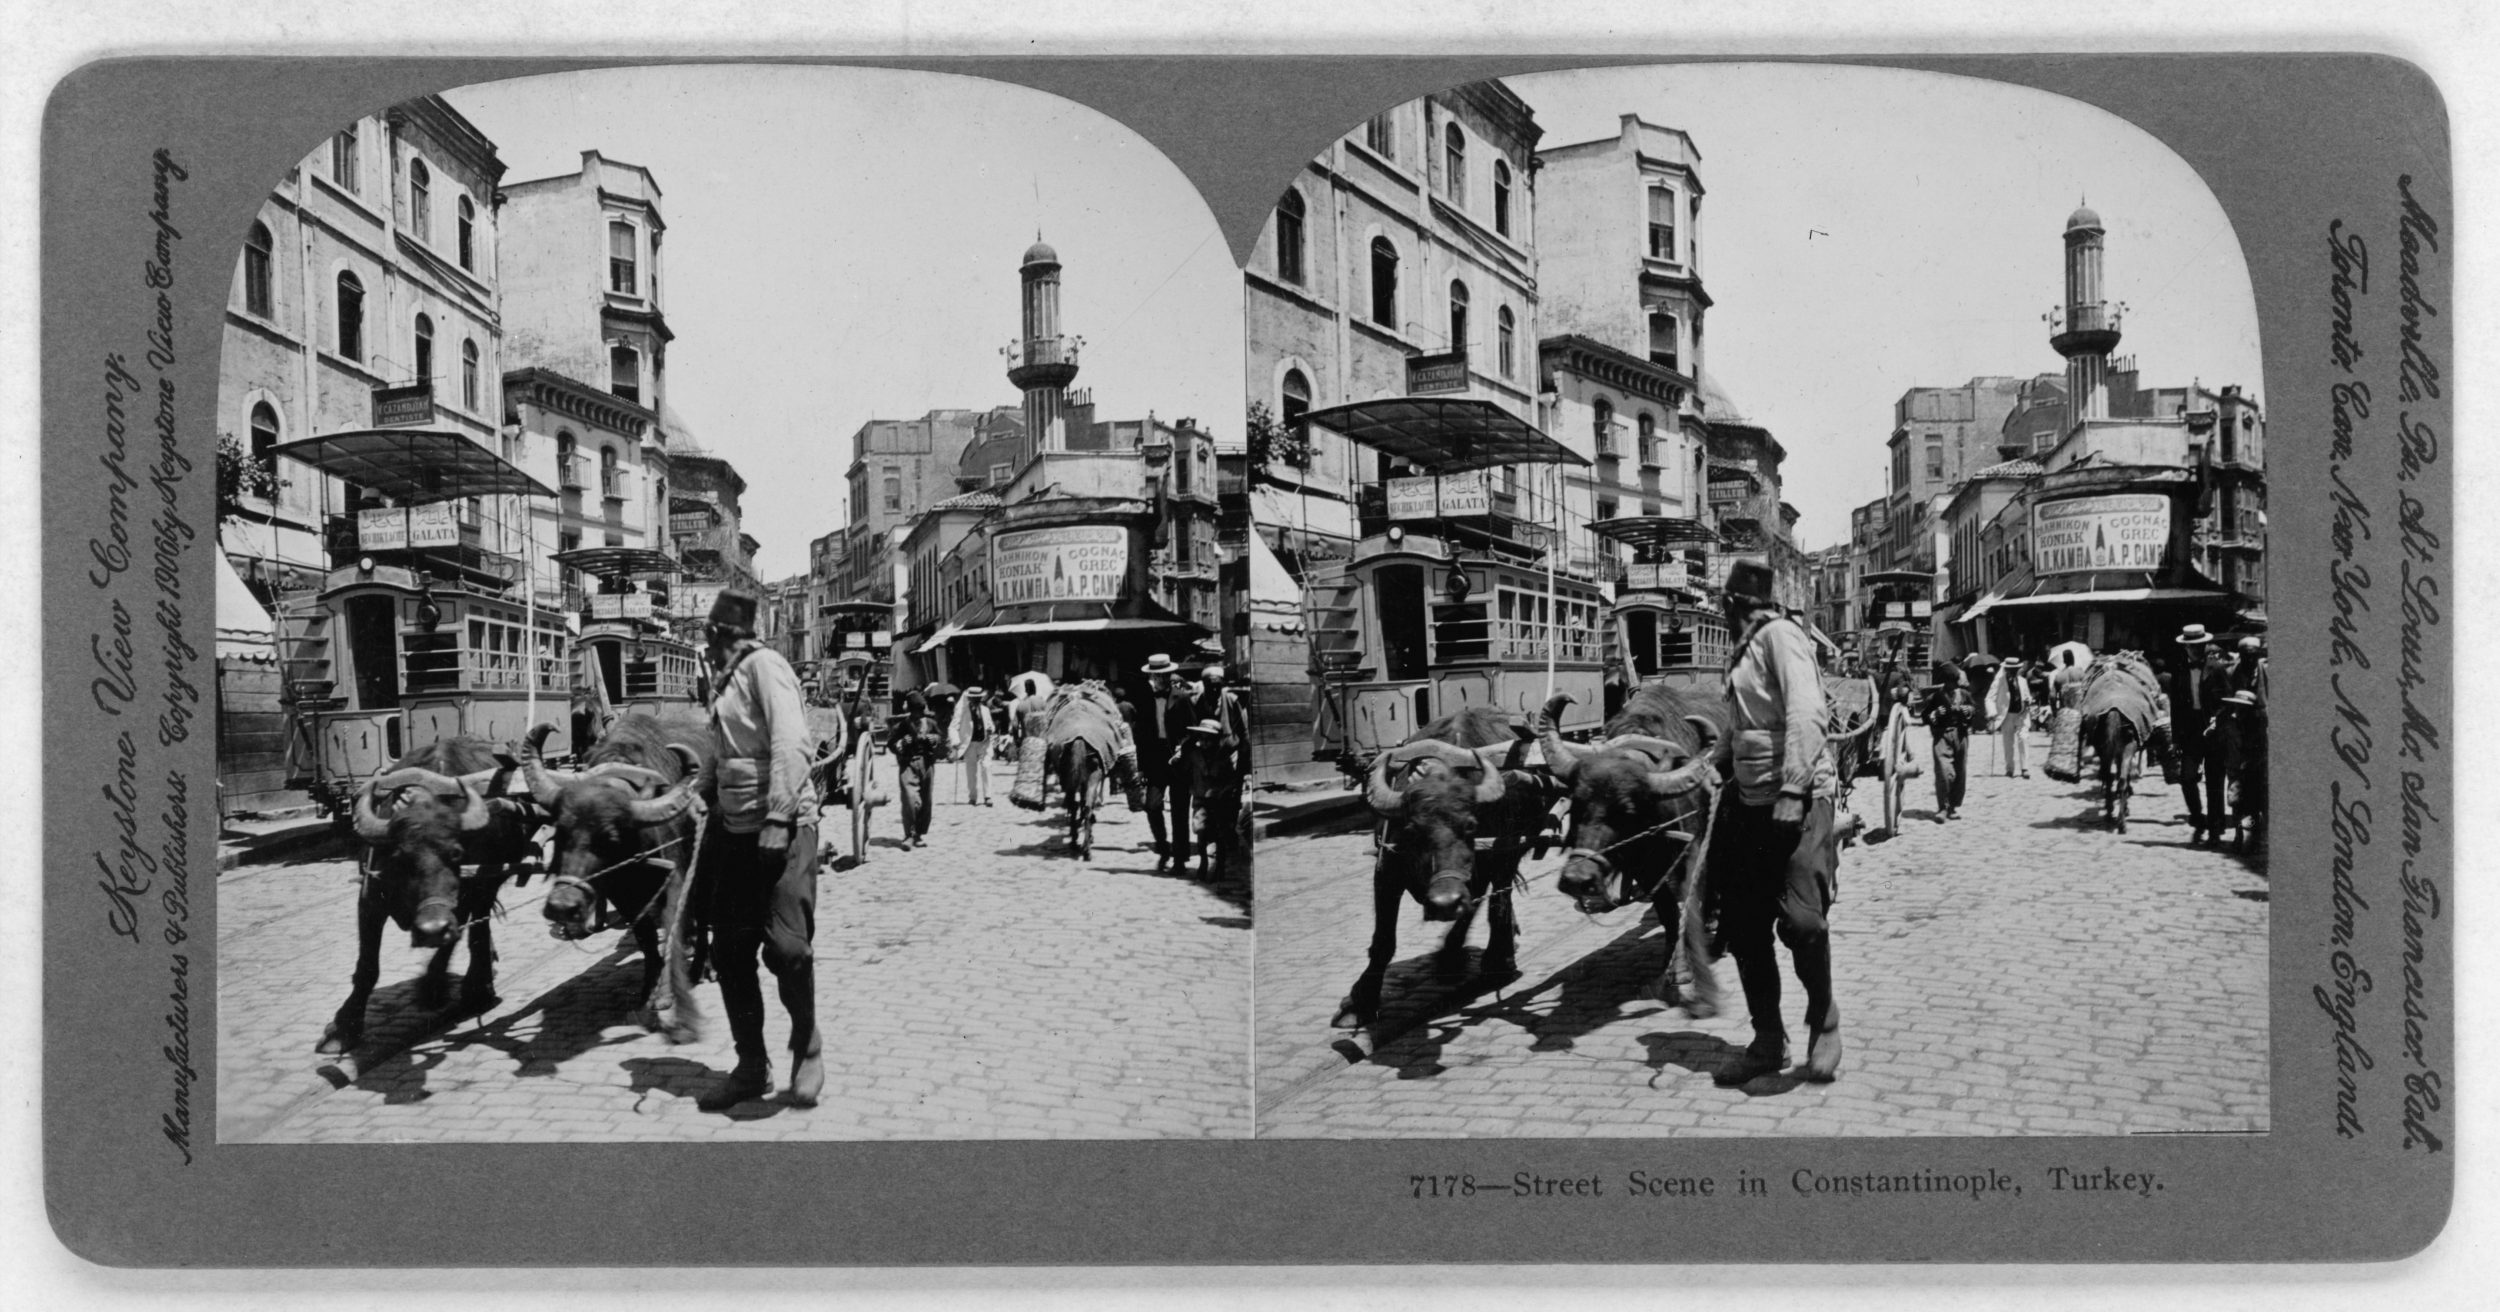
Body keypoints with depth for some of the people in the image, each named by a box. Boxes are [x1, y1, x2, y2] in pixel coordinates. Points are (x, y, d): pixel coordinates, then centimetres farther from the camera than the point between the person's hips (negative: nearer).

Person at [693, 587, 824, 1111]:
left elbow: (790, 742, -19)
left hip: (783, 826, -8)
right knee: (730, 952, 6)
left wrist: (778, 818, -26)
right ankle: (751, 1066, 16)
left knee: (786, 944, -15)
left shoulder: (765, 665, -8)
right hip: (736, 830, 9)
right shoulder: (726, 681, 17)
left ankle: (806, 1047, 6)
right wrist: (710, 841, 18)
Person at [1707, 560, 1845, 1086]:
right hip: (1752, 804, 9)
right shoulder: (1748, 648, 17)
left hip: (1799, 799, -9)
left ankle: (1823, 1022, 5)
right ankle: (1768, 1041, 16)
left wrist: (1793, 790, -27)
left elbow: (1806, 712, -21)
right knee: (1743, 925, 6)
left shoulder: (1780, 635, -9)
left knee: (1800, 917, -18)